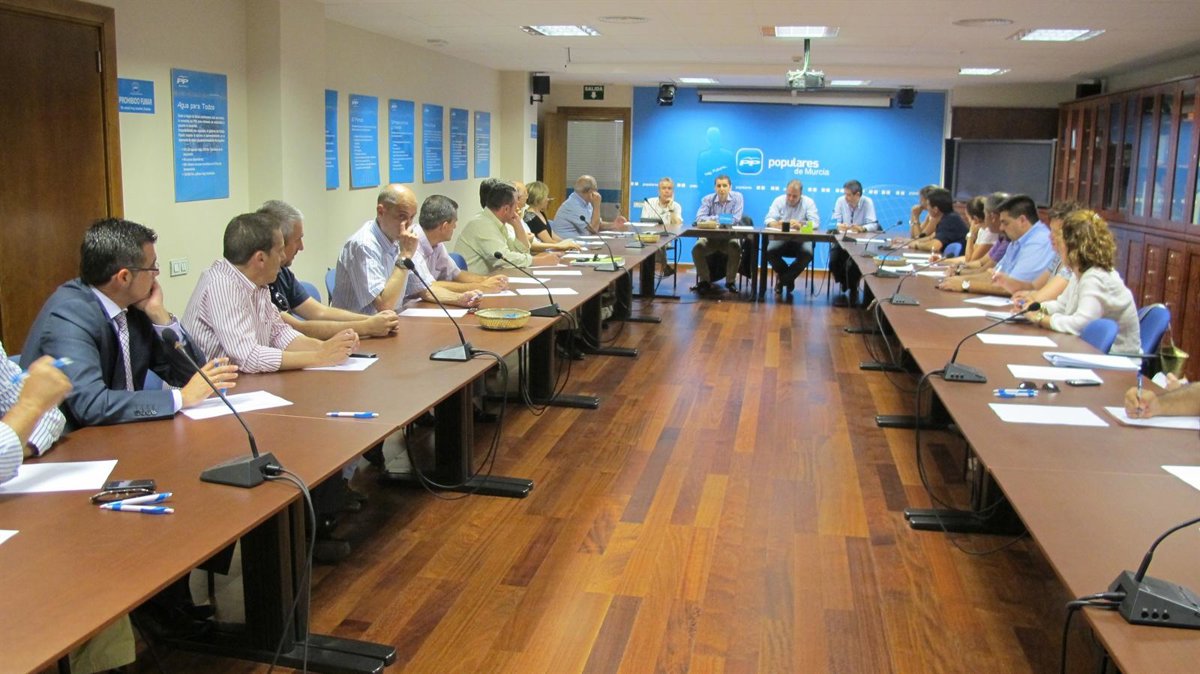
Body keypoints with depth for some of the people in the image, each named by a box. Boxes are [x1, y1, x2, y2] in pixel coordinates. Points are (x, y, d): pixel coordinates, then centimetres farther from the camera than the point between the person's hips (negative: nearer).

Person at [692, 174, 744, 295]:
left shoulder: (737, 197, -4)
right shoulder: (707, 199, -1)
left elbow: (736, 219, -14)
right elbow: (699, 218, -14)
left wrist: (713, 218, -13)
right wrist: (718, 218, -21)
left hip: (729, 237, -1)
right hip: (710, 237, 1)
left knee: (735, 248, -32)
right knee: (697, 249, -26)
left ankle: (730, 281, -11)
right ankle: (704, 281, -6)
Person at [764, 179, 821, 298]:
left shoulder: (809, 202, 1)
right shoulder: (779, 200, 4)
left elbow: (815, 223, -10)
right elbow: (768, 220, -5)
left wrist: (801, 225, -32)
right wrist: (776, 224, -31)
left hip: (801, 239, -1)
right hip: (781, 238, 1)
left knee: (807, 254, -32)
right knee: (769, 251, -29)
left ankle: (782, 280, -11)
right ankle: (788, 279, -3)